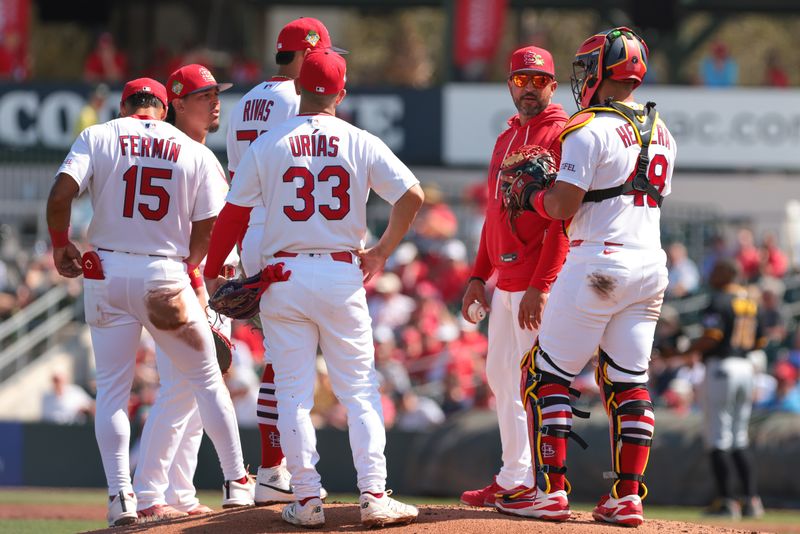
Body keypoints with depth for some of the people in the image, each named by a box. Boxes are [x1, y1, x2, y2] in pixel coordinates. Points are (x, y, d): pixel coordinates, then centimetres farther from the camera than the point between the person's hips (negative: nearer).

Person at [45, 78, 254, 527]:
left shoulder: (97, 137, 2)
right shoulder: (196, 153, 5)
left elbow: (61, 193, -11)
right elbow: (206, 230, 1)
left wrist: (61, 245, 4)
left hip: (107, 274, 0)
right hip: (167, 276, 0)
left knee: (112, 388, 7)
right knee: (207, 379, 13)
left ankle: (120, 495, -3)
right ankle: (237, 484, 15)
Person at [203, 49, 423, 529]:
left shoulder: (268, 146, -1)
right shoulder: (361, 144, 0)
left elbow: (233, 214, 1)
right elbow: (412, 195, -6)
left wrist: (212, 273, 12)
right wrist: (382, 251, 6)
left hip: (284, 276, 0)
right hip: (342, 275, 0)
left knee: (293, 393, 5)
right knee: (360, 390, 5)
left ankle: (307, 501, 1)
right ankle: (374, 496, -2)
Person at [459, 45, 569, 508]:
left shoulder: (562, 134, -9)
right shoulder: (506, 139, 19)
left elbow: (563, 217, -17)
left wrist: (540, 286, -22)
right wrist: (479, 275, 17)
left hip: (539, 279, -9)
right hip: (504, 280, 9)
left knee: (533, 380, -9)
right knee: (500, 374, 13)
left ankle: (528, 485, -7)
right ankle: (513, 477, 19)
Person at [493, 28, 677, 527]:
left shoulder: (590, 129, -11)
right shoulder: (662, 133, 14)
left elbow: (564, 206, -16)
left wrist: (536, 195, 7)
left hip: (597, 264, -7)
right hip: (651, 263, 7)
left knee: (547, 374, 1)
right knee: (629, 382, 9)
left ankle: (551, 490, -4)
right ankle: (628, 496, 4)